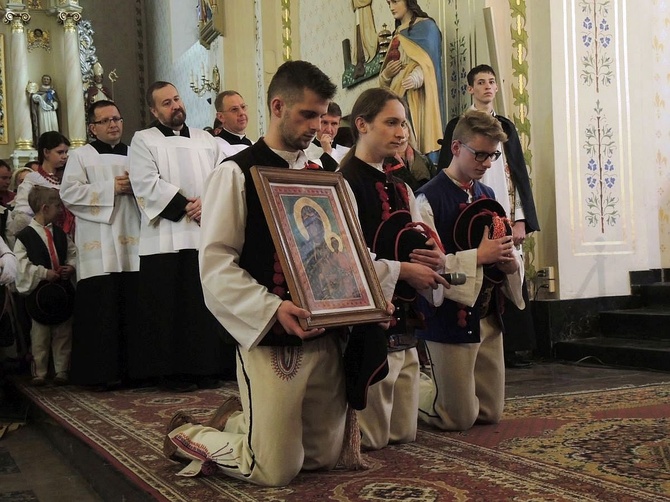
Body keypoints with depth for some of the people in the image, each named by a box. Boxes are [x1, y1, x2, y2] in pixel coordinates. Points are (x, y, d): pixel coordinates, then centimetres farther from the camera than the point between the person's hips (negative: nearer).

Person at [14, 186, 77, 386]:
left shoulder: (60, 234, 9)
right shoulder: (25, 236, -8)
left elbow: (73, 254, 15)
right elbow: (21, 264, -13)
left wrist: (71, 267, -5)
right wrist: (44, 273, -18)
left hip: (63, 289, 5)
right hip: (39, 292, -5)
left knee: (63, 334, 8)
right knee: (40, 336, 4)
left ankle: (62, 371, 17)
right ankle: (39, 373, 13)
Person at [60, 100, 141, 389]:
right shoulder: (81, 156, 5)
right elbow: (69, 193, -7)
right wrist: (111, 188, -11)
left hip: (131, 243, 4)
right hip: (99, 246, -4)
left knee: (133, 306, 2)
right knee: (102, 309, -6)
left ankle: (131, 366, 10)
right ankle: (101, 371, 0)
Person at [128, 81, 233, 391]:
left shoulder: (205, 140, 19)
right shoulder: (143, 141, 7)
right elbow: (147, 184, -7)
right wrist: (186, 207, -12)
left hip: (207, 235, 4)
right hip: (167, 239, -3)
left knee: (207, 304, 3)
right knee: (172, 307, -3)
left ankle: (208, 368, 10)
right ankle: (173, 372, 5)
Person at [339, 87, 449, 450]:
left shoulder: (400, 189, 16)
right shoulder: (345, 184, -11)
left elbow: (416, 251, 18)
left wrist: (435, 260, -4)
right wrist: (403, 270, -16)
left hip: (403, 323, 8)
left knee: (404, 434, 13)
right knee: (371, 438, -2)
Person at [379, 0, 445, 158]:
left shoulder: (426, 26, 4)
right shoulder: (397, 34, 24)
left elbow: (429, 60, -12)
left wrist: (417, 77, -32)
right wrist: (386, 74, 0)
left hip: (416, 96, -7)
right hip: (396, 96, 7)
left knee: (416, 142, -17)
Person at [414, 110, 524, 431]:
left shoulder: (486, 196, 10)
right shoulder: (430, 198, -14)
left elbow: (502, 250, 15)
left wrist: (510, 261, -8)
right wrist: (479, 256, -24)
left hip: (488, 316, 7)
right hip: (451, 317, -7)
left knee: (491, 413, 15)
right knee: (459, 418, 1)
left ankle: (424, 383, 36)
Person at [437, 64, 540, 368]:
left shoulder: (507, 127, 16)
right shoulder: (457, 127, 4)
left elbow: (520, 174, 12)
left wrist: (520, 219, 1)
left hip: (507, 218, 4)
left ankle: (512, 348, 8)